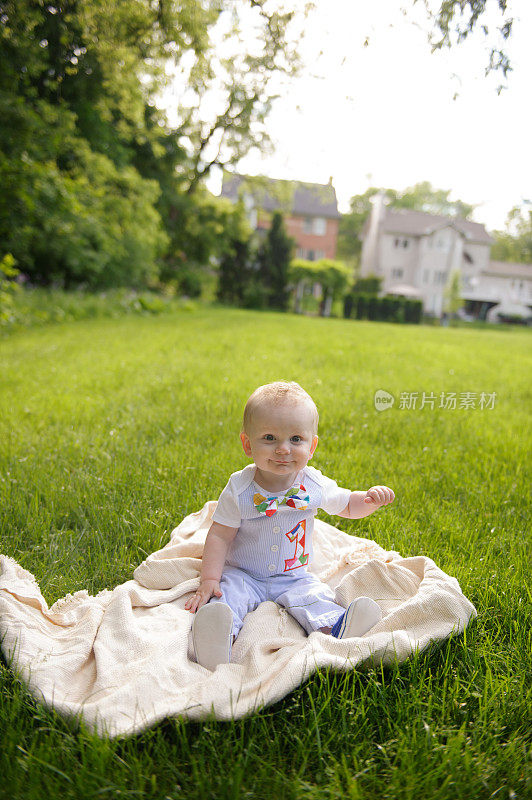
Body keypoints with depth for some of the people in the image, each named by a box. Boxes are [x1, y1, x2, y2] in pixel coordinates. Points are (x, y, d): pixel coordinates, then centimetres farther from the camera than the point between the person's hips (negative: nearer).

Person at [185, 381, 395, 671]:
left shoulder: (314, 485, -6)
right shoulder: (239, 490, -14)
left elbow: (347, 506, 9)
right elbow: (219, 536, -9)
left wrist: (371, 499, -13)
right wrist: (209, 579, -19)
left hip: (294, 576, 2)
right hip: (243, 574, -2)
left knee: (315, 596, -24)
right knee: (227, 592, -29)